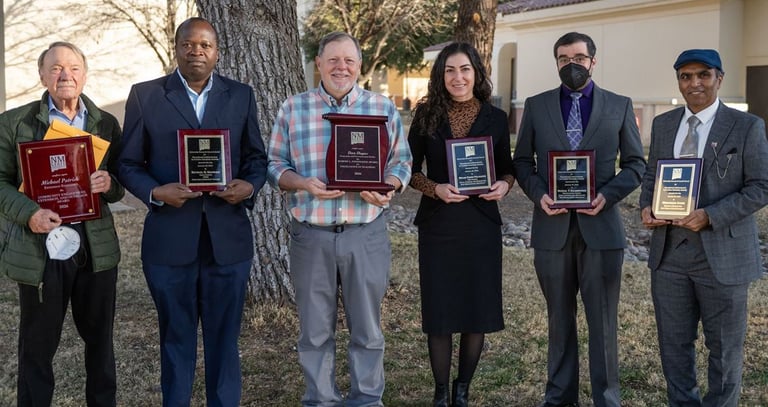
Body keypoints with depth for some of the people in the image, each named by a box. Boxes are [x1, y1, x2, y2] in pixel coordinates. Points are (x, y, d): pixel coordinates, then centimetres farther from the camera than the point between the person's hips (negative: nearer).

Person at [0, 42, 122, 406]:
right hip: (39, 251, -2)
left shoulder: (106, 123, 8)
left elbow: (118, 187, 11)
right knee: (37, 347, 7)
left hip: (97, 249, 2)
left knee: (100, 339, 13)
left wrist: (109, 184, -13)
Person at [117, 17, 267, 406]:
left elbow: (256, 157, 10)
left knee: (224, 336, 11)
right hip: (169, 239, -1)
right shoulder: (145, 95, 1)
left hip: (228, 237, 1)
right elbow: (128, 163, 2)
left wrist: (250, 186, -12)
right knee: (176, 337, 12)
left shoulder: (241, 95, 7)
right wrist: (155, 192, -17)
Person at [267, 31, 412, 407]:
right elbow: (274, 165, 5)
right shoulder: (293, 108, 4)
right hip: (311, 233, 0)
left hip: (366, 233, 0)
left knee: (366, 325, 9)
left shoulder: (384, 109, 5)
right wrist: (305, 184, -14)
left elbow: (401, 161, 6)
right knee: (314, 329, 9)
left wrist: (386, 189, -14)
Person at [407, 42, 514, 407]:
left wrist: (504, 185, -12)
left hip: (481, 226, 1)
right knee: (439, 311, 4)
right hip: (438, 226, -1)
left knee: (477, 311, 6)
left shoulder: (495, 118, 2)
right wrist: (437, 189, -16)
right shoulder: (427, 115, 0)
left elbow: (506, 168, 10)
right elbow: (410, 168, 2)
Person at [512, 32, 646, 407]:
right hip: (552, 225, 1)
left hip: (600, 225, -1)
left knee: (602, 321, 4)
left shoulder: (619, 106, 5)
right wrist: (538, 194, -9)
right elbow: (522, 161, 9)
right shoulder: (536, 106, 7)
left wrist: (607, 195, -11)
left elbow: (635, 163, 6)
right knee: (559, 318, 11)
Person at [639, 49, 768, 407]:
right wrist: (646, 206, -5)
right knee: (673, 342, 13)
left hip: (722, 254, -4)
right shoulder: (662, 124, 10)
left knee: (724, 347, 9)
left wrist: (710, 216, -20)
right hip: (669, 252, 4)